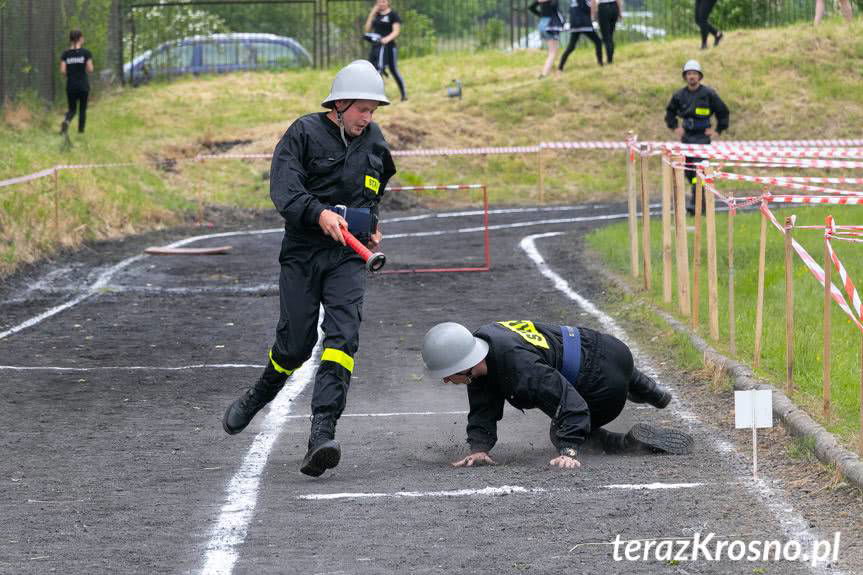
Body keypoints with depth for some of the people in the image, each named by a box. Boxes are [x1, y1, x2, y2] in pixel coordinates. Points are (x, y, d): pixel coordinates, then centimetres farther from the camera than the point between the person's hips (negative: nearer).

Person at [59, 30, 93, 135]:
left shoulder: (65, 54, -1)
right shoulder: (86, 52, -7)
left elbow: (62, 71, -6)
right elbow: (90, 70, -9)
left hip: (70, 86, 2)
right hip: (83, 86, -2)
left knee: (72, 109, 12)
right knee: (82, 109, 11)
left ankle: (66, 121, -19)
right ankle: (80, 131, 9)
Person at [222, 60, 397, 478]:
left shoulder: (374, 143, 11)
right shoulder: (304, 134, -6)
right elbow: (284, 190, -18)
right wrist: (319, 214, -33)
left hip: (348, 257, 3)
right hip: (302, 254, -3)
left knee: (343, 336, -16)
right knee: (296, 343, 1)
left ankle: (322, 434, -26)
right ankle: (258, 396, 33)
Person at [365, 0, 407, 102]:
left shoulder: (393, 15, -2)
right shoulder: (376, 15, 13)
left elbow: (396, 31, -11)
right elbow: (367, 29, 7)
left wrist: (387, 38, -29)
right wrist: (372, 14, 1)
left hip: (388, 46, -5)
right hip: (376, 46, 5)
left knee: (394, 70, 2)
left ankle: (404, 94, 15)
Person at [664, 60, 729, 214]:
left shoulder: (708, 94, -5)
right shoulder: (679, 95, 5)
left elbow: (723, 112, 3)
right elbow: (670, 112, 21)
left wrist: (718, 130, -1)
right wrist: (675, 127, 8)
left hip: (702, 137, -5)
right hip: (686, 136, 5)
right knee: (688, 170, 8)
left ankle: (696, 204, -19)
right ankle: (703, 200, 24)